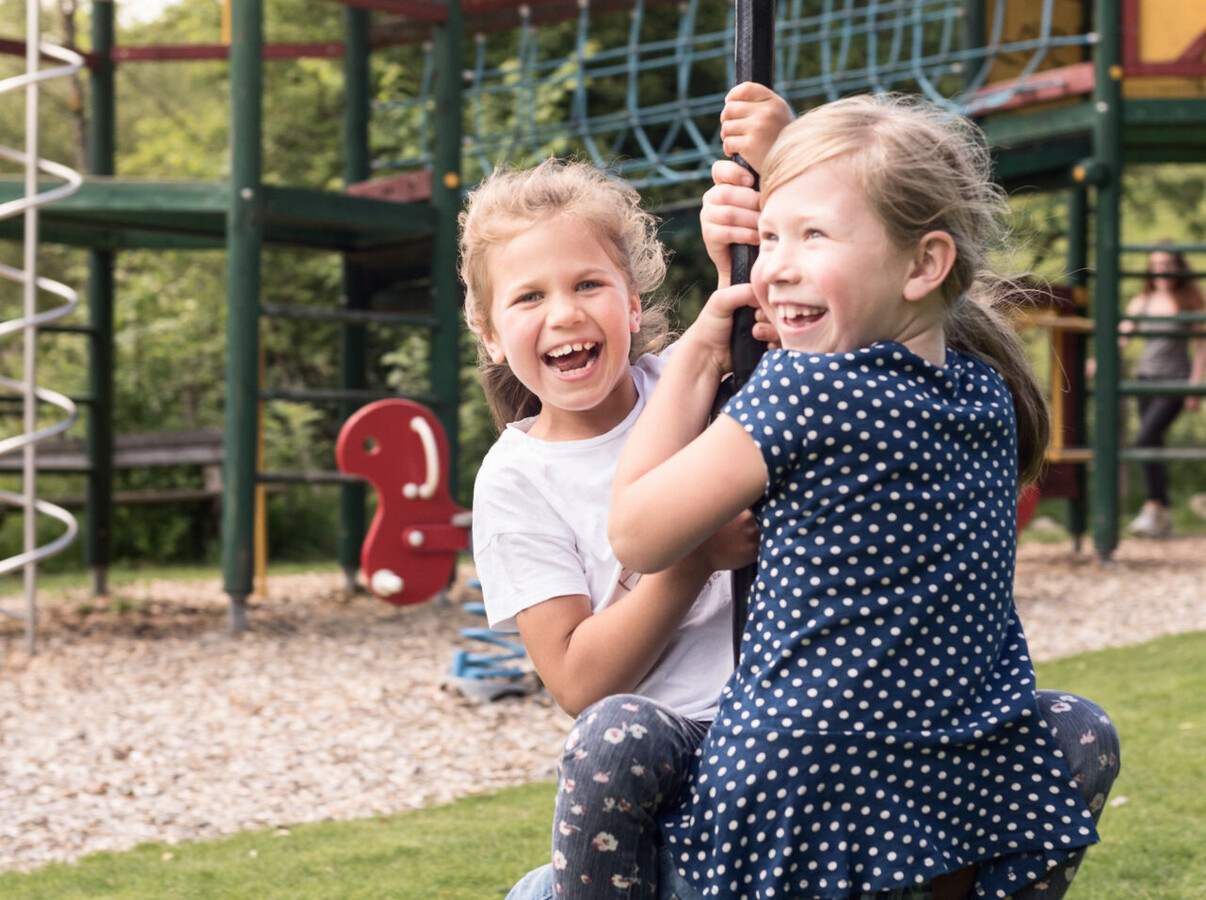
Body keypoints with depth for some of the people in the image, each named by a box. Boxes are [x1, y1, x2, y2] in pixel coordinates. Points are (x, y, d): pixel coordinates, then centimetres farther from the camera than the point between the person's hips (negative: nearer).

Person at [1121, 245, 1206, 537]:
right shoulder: (1141, 302, 9)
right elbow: (1121, 337, 4)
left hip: (1175, 380, -5)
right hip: (1146, 377, 5)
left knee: (1145, 439, -21)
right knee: (1154, 446, 5)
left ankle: (1153, 507, -18)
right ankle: (1163, 516, 12)